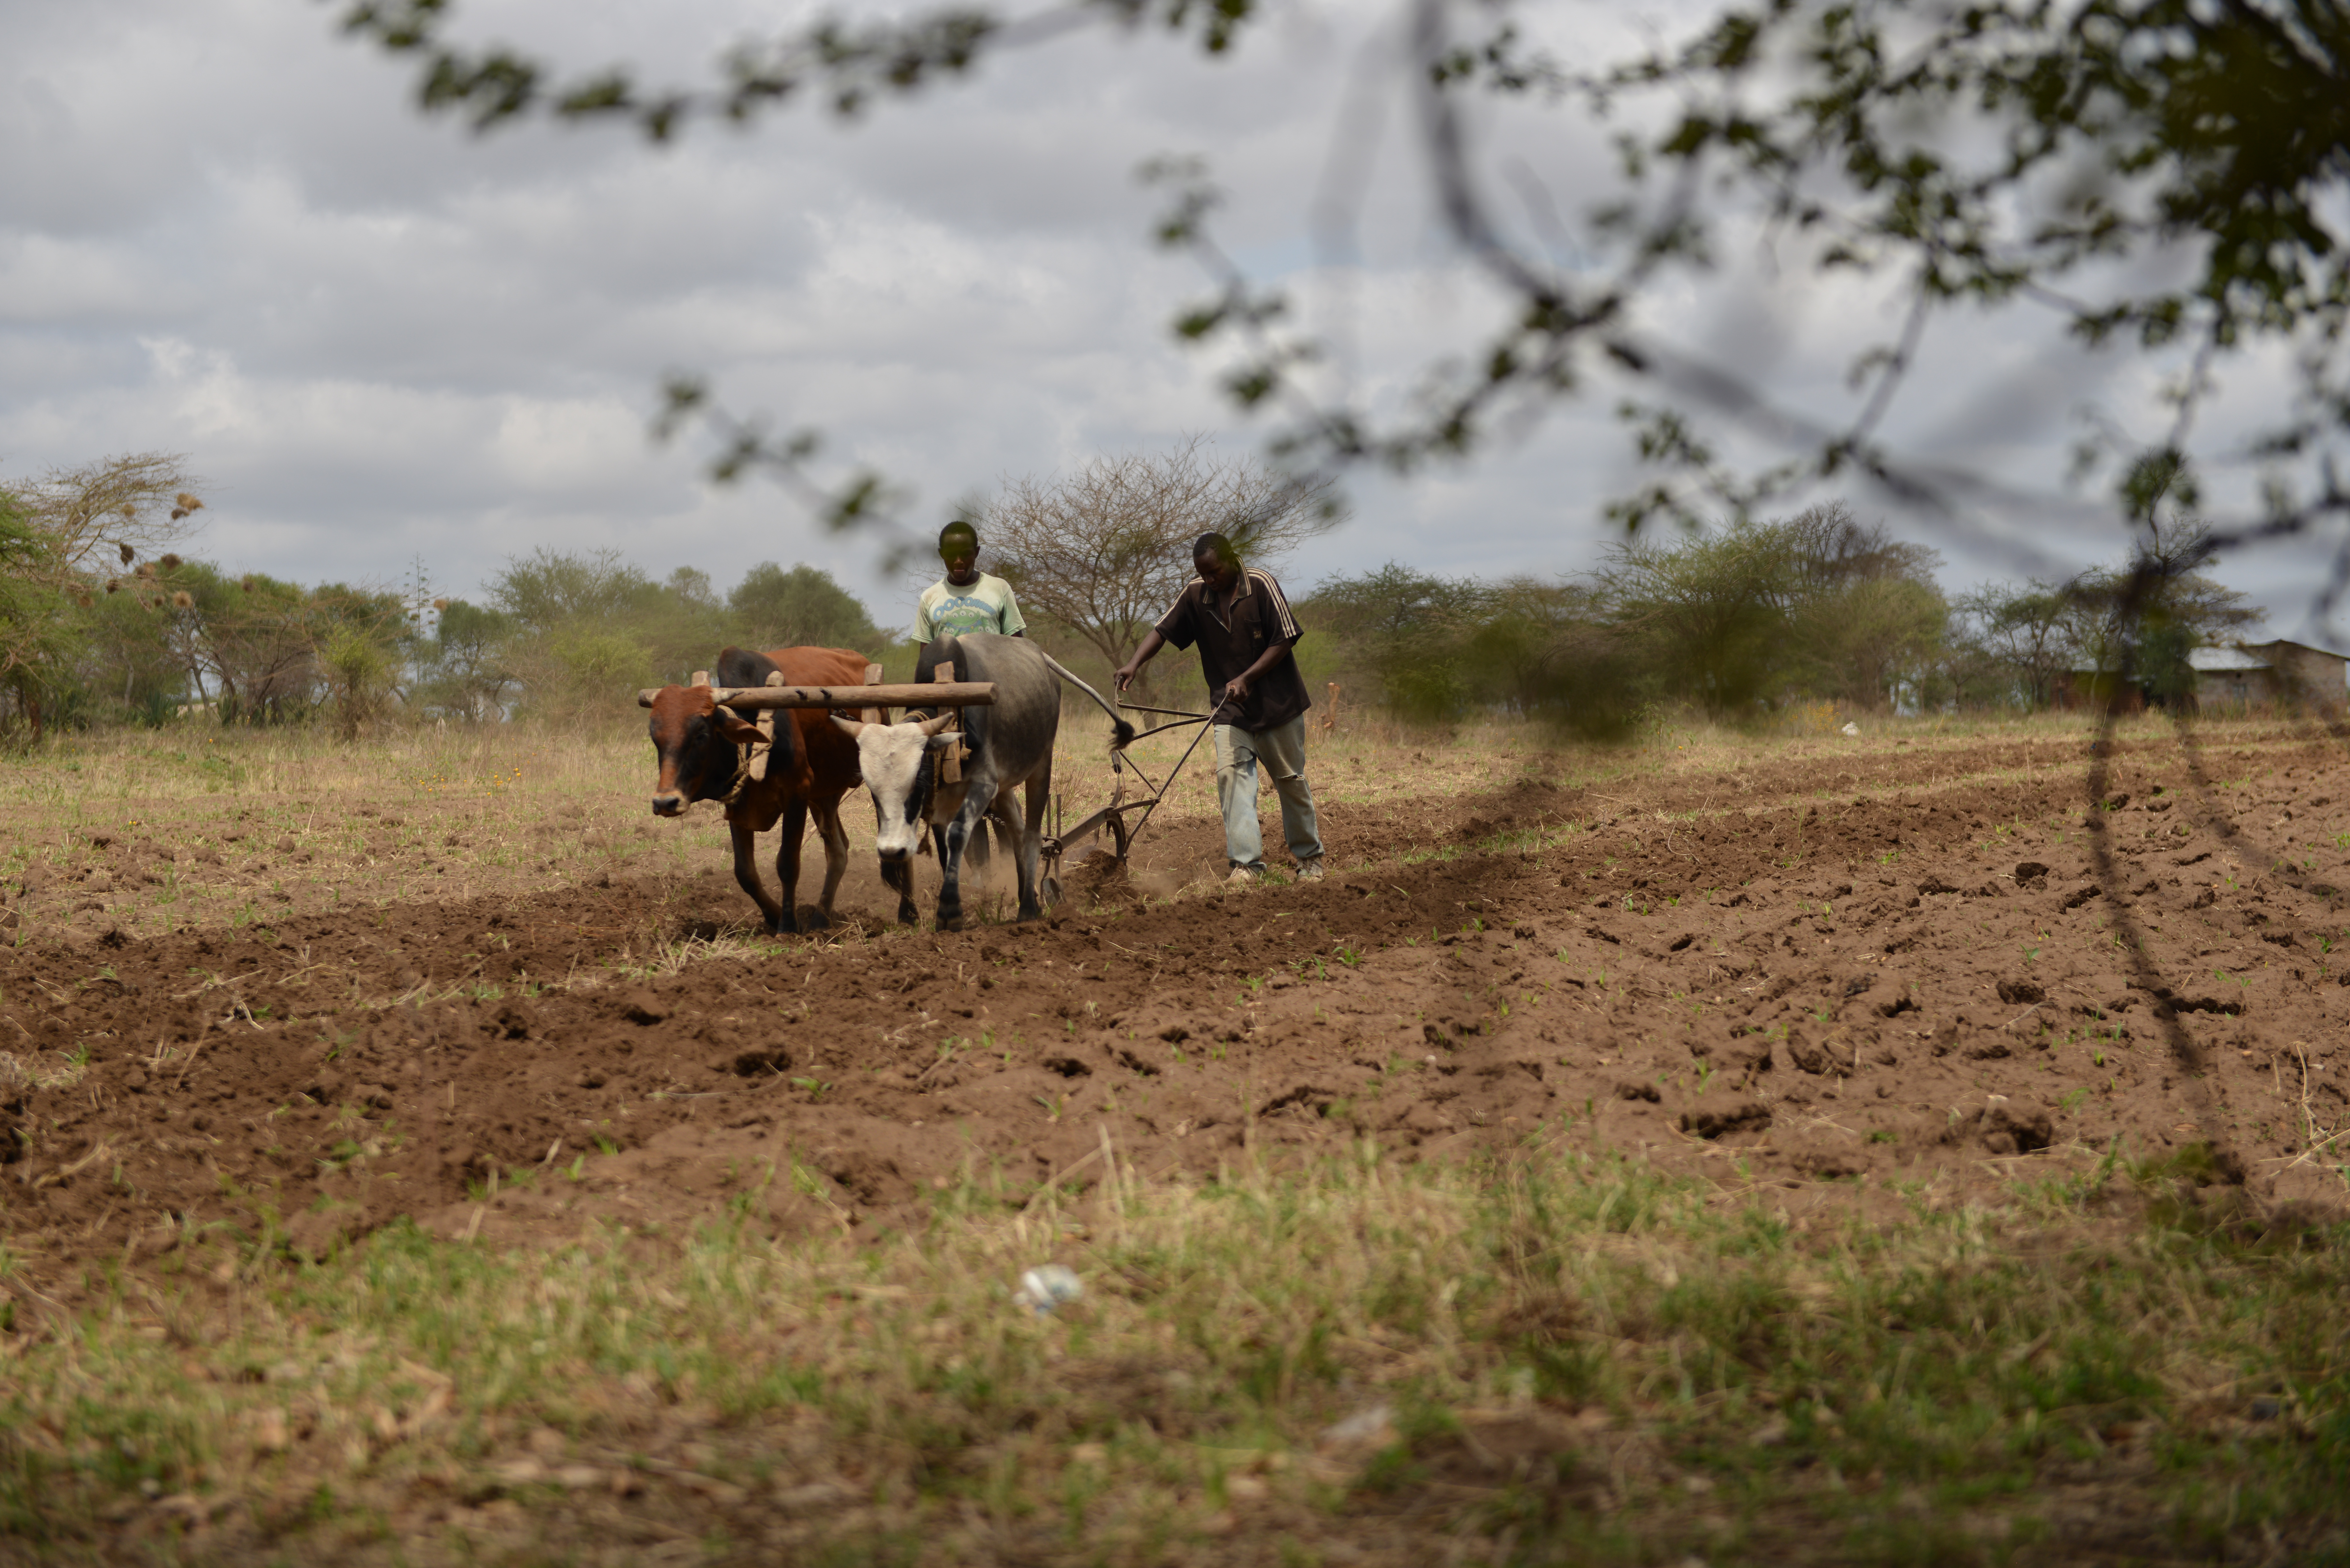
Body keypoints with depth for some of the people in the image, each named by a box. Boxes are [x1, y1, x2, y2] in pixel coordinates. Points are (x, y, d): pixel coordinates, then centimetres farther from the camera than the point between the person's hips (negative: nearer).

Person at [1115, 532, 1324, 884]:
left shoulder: (1261, 585, -13)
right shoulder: (1195, 595, -1)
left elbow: (1284, 640, -14)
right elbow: (1163, 630, -6)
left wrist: (1246, 678, -21)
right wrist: (1135, 664, -24)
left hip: (1277, 703, -3)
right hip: (1230, 709, 3)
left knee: (1291, 781, 8)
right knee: (1231, 773, -15)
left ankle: (1309, 857, 25)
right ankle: (1246, 862, -18)